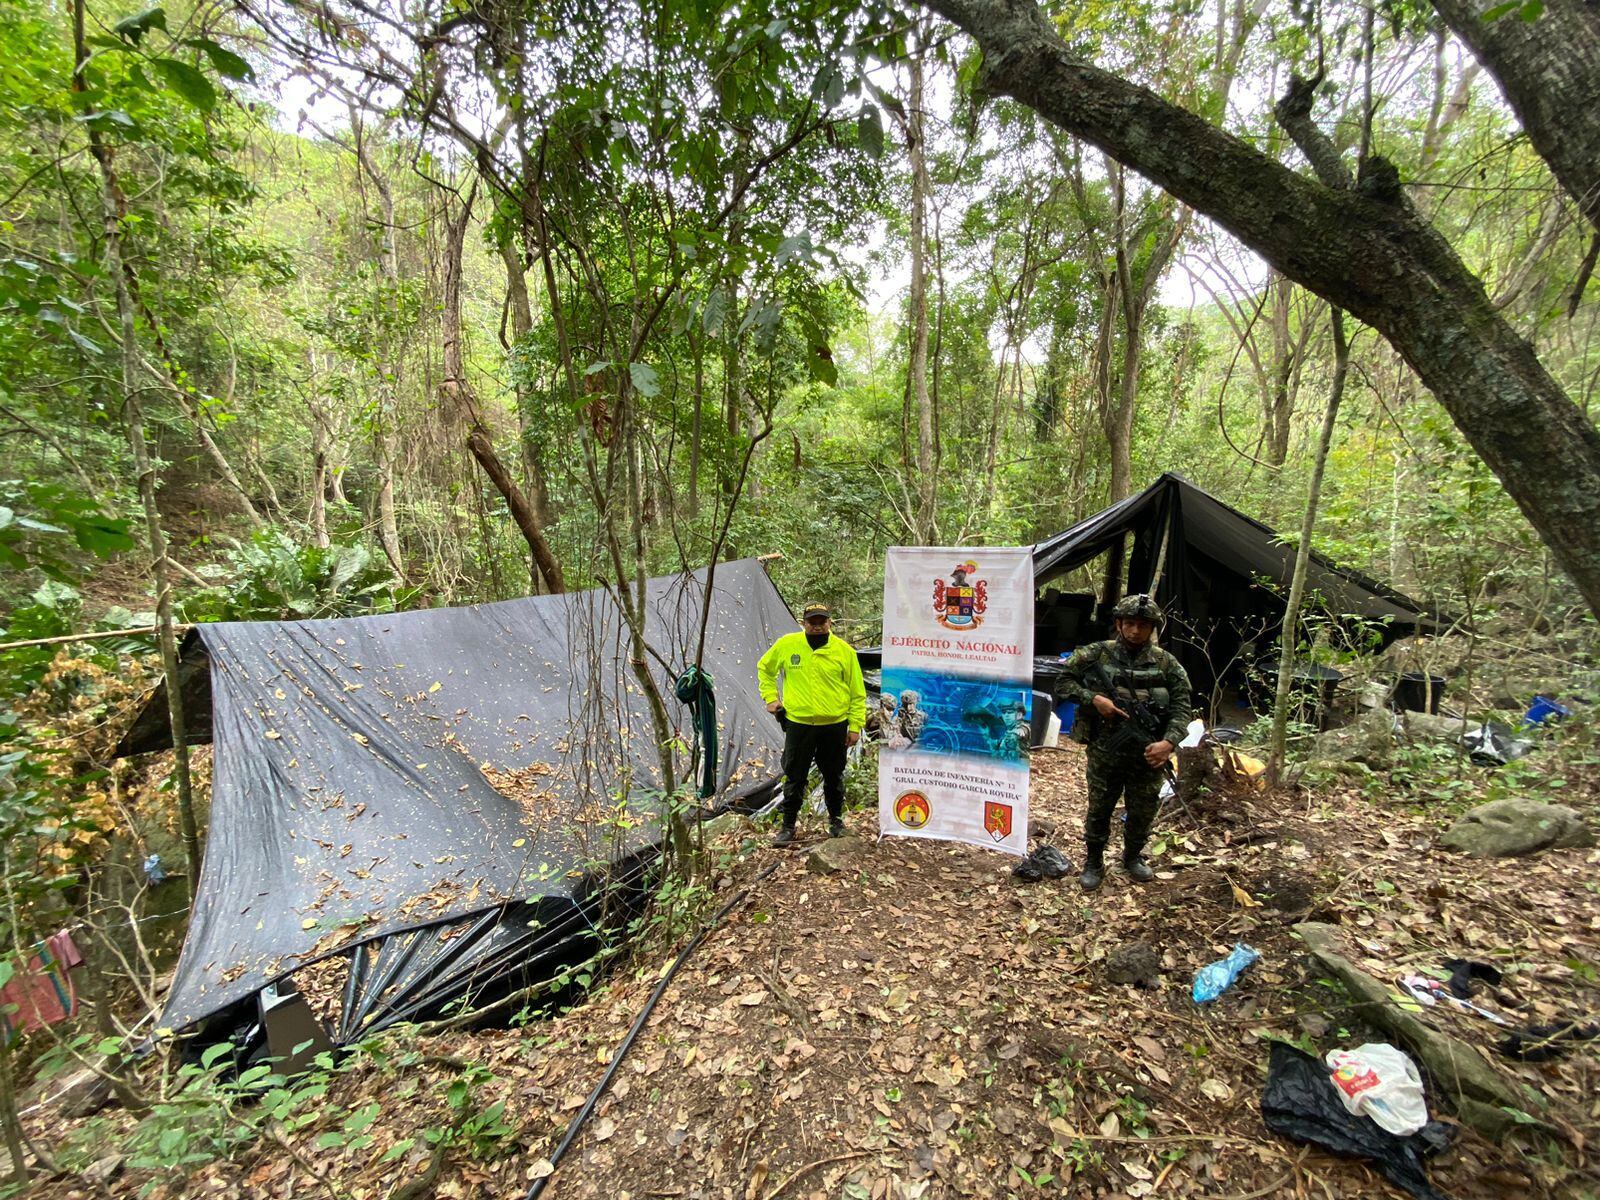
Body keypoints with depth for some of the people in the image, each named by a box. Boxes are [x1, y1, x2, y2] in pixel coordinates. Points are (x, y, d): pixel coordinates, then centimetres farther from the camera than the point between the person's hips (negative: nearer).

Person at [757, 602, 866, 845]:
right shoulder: (786, 644, -4)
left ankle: (836, 819, 37)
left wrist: (855, 726, -2)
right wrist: (770, 697, 4)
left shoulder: (844, 650, -4)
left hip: (835, 725, 0)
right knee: (794, 779, 9)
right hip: (798, 723, 0)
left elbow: (857, 692, 0)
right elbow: (765, 669, 14)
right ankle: (788, 826, 24)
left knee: (834, 777, 16)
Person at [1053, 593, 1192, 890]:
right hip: (1105, 753, -2)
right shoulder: (1096, 654, -7)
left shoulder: (1167, 664, -3)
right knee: (1099, 810, 11)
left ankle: (1132, 857, 43)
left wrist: (1169, 742, -20)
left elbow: (1181, 708, -4)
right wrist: (1093, 699, -19)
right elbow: (1063, 683, -3)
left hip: (1147, 755, 2)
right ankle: (1094, 863, 31)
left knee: (1143, 813, 17)